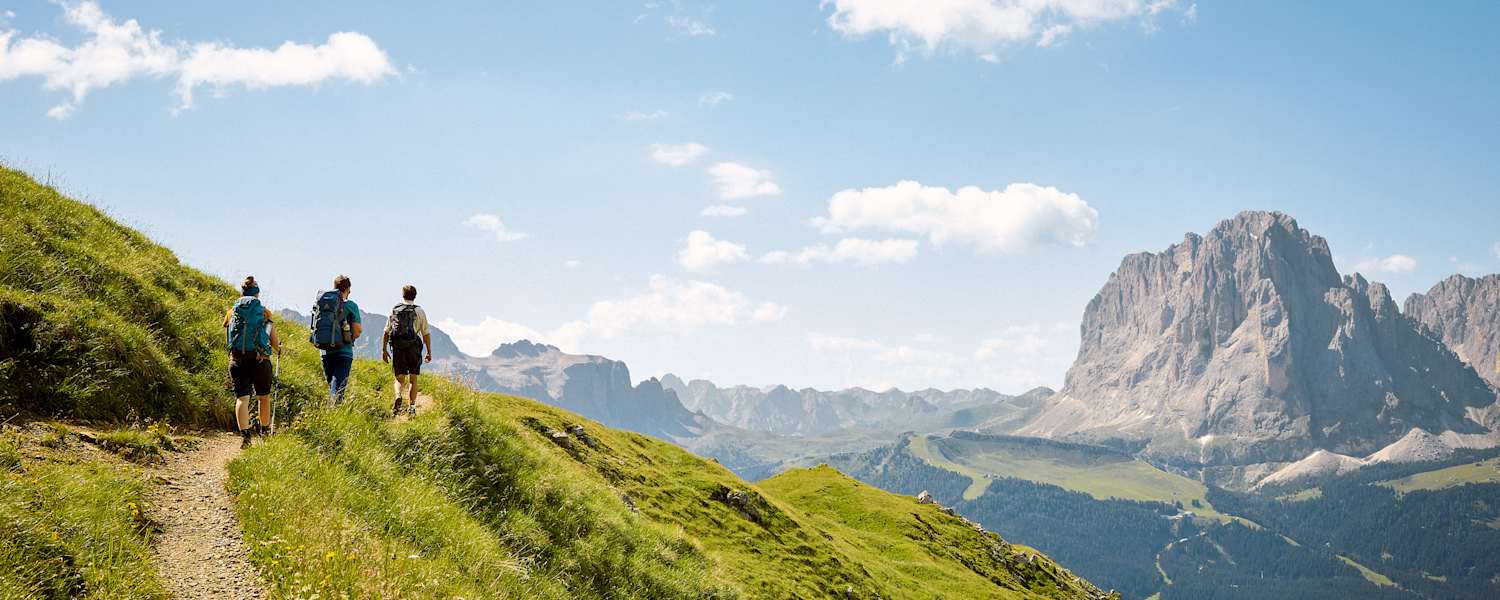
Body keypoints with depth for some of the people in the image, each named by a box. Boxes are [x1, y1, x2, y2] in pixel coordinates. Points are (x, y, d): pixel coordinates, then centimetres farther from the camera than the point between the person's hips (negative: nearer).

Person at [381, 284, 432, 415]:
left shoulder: (394, 311, 7)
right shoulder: (419, 311, 1)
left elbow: (386, 332, 7)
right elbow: (426, 334, -1)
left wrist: (384, 350, 14)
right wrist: (429, 352, 5)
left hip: (397, 348, 1)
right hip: (413, 348, -1)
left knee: (399, 378, 8)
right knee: (413, 379, 9)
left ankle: (398, 396, -20)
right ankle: (411, 406, 3)